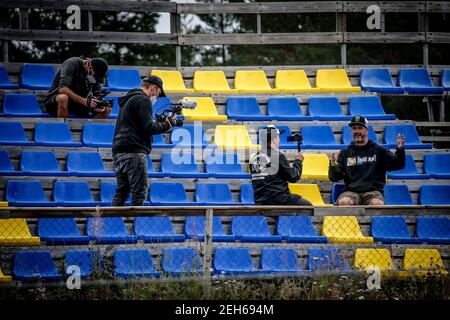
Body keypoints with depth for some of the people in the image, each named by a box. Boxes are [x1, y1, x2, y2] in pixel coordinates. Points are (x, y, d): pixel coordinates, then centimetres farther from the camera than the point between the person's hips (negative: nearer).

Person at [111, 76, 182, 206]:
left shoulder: (127, 100, 25)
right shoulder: (143, 100, -6)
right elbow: (148, 127, -14)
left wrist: (161, 122, 16)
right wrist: (167, 124, 0)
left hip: (119, 152, 9)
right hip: (134, 152, -9)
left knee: (121, 191, 9)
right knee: (139, 192, -8)